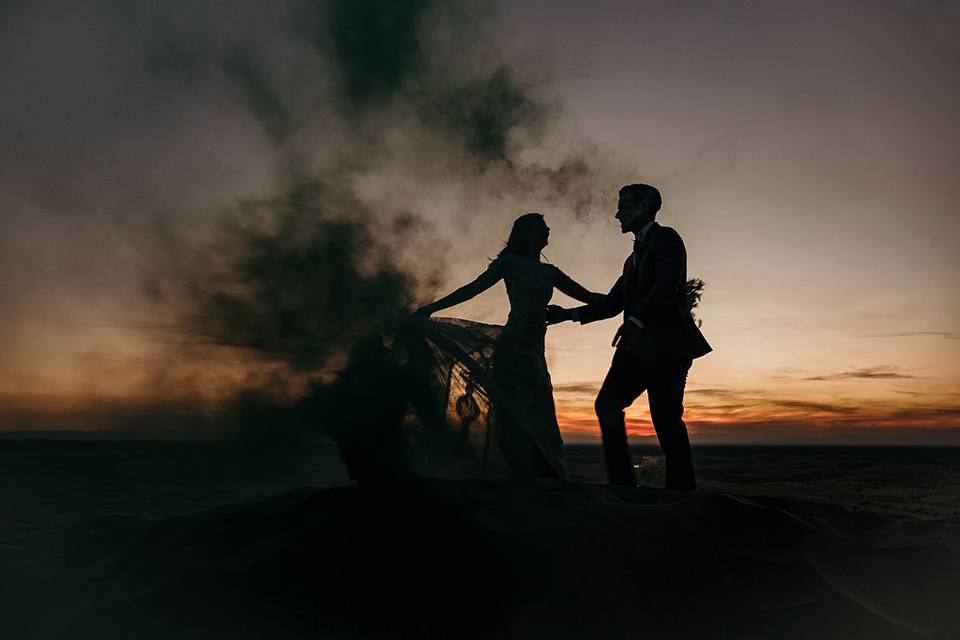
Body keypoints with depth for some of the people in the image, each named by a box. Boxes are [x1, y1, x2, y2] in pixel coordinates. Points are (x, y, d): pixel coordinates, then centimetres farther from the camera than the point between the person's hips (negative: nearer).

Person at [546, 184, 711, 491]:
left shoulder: (665, 238, 1)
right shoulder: (634, 258, 29)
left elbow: (667, 285, -16)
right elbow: (612, 303, 26)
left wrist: (636, 321, -31)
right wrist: (569, 314, 17)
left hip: (666, 346, -8)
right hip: (637, 348, 8)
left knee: (665, 416, -12)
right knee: (607, 403, -6)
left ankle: (682, 491, -3)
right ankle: (622, 485, -3)